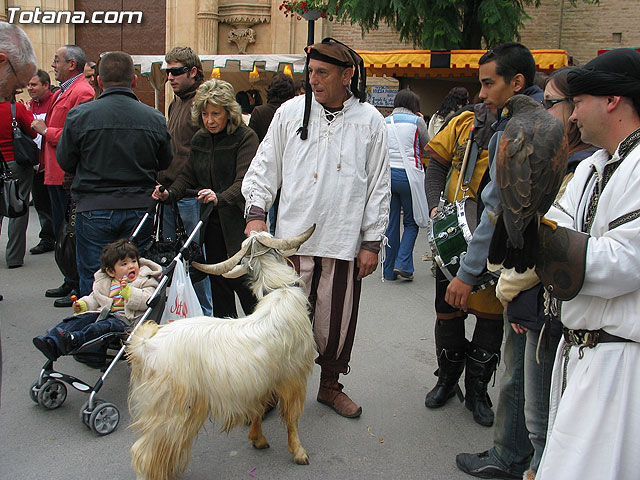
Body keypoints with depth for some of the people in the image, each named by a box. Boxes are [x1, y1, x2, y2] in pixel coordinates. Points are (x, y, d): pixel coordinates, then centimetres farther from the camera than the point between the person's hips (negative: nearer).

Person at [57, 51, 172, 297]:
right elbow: (165, 163, 8)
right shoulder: (155, 118, -4)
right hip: (140, 209, 2)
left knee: (92, 284, 9)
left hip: (94, 209, -1)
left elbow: (65, 162, 1)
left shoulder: (79, 115, -8)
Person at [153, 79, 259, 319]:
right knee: (217, 280, 11)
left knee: (241, 279, -7)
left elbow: (244, 181, -21)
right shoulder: (199, 139, 11)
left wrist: (220, 198, -39)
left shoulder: (245, 137, -10)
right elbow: (188, 174, 14)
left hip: (238, 220, -6)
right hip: (212, 221, 6)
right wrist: (170, 193, -6)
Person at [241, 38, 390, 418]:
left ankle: (331, 384, 31)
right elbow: (265, 166, 11)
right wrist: (256, 211, -2)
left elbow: (379, 186, 5)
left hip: (344, 241, 0)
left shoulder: (370, 120, 3)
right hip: (293, 236, 0)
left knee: (337, 319, 9)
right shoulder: (291, 112, 4)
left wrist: (371, 242, 2)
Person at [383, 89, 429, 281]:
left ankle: (389, 270, 13)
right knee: (411, 222, 10)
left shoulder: (384, 123, 9)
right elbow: (428, 148, 9)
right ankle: (403, 263, -3)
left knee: (391, 224, 9)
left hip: (387, 174, 4)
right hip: (408, 176, -4)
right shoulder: (416, 121, -2)